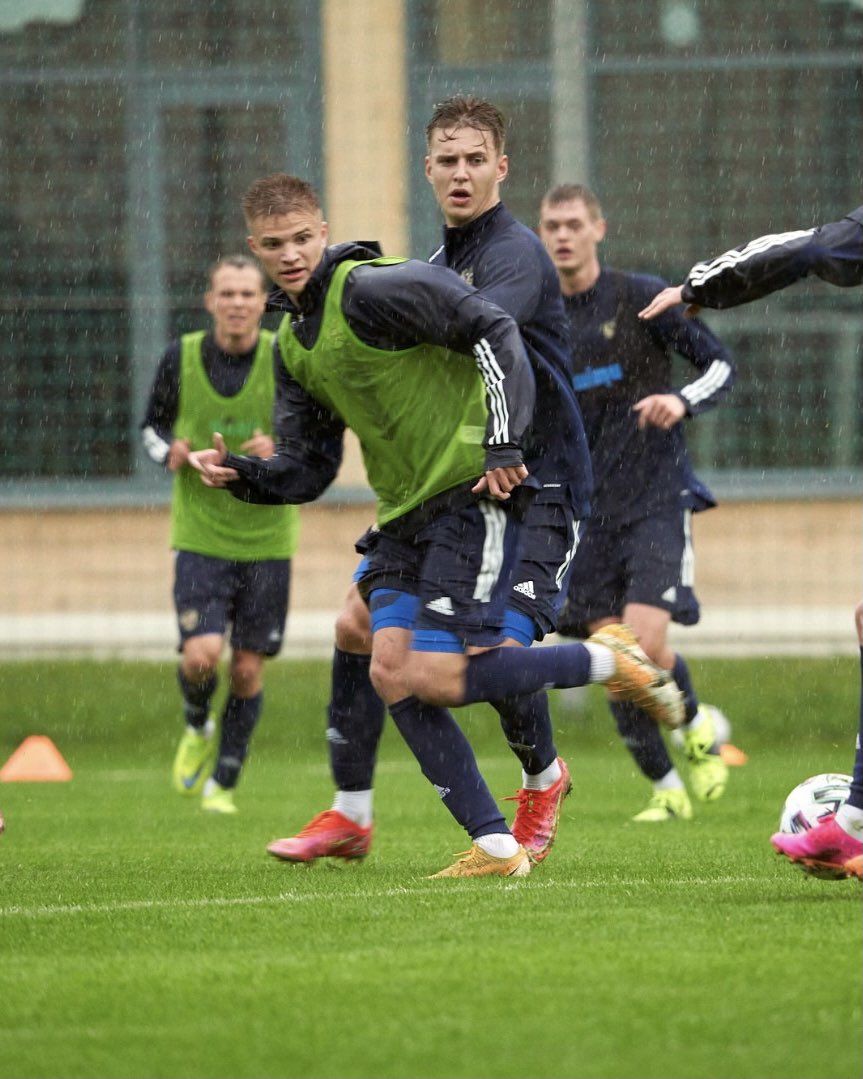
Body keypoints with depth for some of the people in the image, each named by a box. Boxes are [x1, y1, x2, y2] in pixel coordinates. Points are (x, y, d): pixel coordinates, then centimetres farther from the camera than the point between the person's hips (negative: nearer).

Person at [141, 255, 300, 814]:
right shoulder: (182, 357, -3)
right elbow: (154, 426, 11)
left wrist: (280, 452, -23)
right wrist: (169, 451, -12)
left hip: (267, 538, 0)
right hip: (201, 536, 0)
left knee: (248, 669, 3)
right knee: (201, 655, -16)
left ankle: (223, 784, 20)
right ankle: (197, 727, 18)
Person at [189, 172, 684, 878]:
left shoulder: (371, 289, -12)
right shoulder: (292, 344, 15)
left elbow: (493, 330, -17)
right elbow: (307, 470, 17)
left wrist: (504, 444, -22)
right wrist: (241, 474, -3)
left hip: (471, 496, -9)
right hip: (406, 514, 9)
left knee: (435, 680, -16)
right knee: (391, 672, -5)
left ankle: (609, 660, 3)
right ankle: (495, 846, 1)